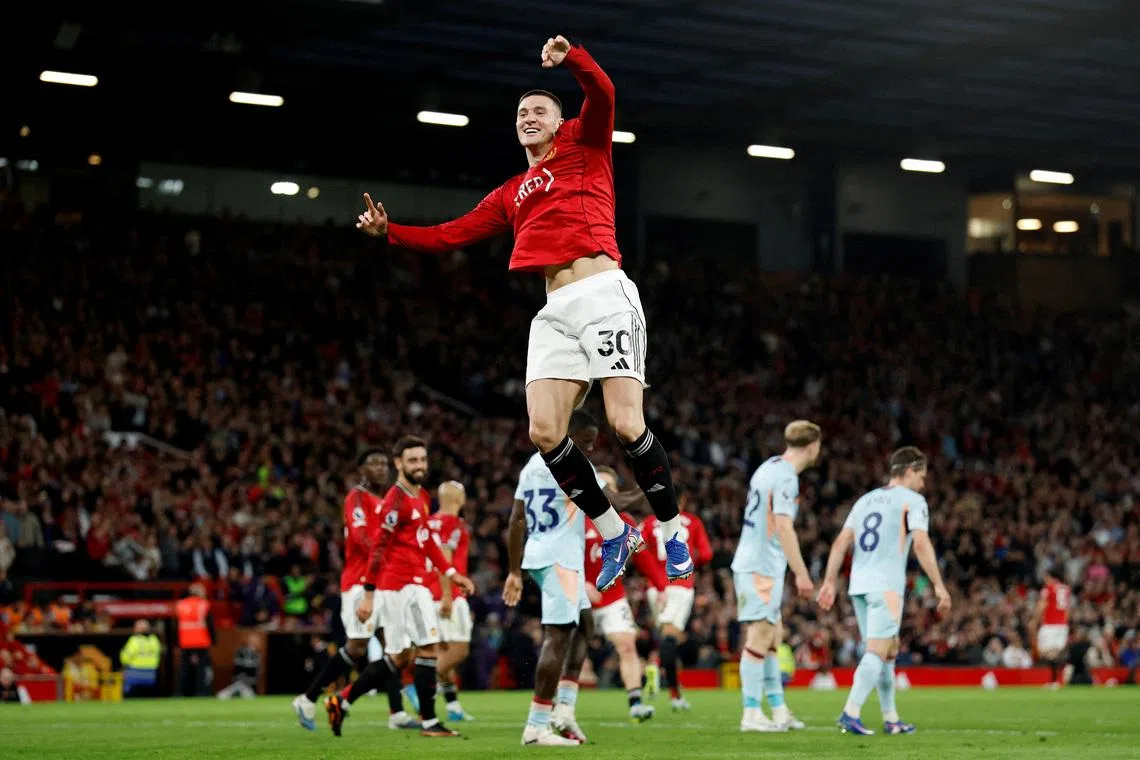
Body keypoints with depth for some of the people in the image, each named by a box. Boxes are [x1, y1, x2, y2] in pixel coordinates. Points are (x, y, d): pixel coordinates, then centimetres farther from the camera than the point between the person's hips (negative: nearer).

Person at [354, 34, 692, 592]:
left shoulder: (583, 145, 12)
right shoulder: (510, 195, 26)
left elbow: (601, 95, -7)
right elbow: (452, 235, 26)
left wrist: (569, 57, -25)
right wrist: (389, 232, 17)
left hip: (604, 295, -6)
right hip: (555, 310, 6)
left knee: (625, 423, -16)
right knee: (544, 432, -9)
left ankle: (671, 531, 1)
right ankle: (615, 534, 6)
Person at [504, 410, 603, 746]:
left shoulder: (533, 465, 15)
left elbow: (516, 522, 16)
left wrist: (515, 571, 19)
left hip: (537, 556, 10)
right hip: (558, 558, -10)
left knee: (583, 624, 20)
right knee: (558, 637, -10)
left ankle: (565, 708, 12)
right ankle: (537, 726, -13)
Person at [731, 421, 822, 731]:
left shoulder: (769, 467, 13)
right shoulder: (786, 478, -16)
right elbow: (784, 528, -22)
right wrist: (801, 574, -19)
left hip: (750, 563, 10)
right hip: (763, 568, -10)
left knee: (773, 635, 13)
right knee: (760, 638, -6)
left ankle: (778, 709, 17)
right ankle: (752, 714, -4)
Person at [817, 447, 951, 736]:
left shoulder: (865, 500, 19)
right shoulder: (912, 501, -1)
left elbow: (840, 543, 12)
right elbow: (921, 543, -13)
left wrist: (829, 582, 12)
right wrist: (939, 585, -12)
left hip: (859, 586, 7)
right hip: (886, 586, -7)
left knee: (890, 650, 15)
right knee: (877, 653, -9)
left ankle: (891, 719, 17)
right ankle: (850, 713, -21)